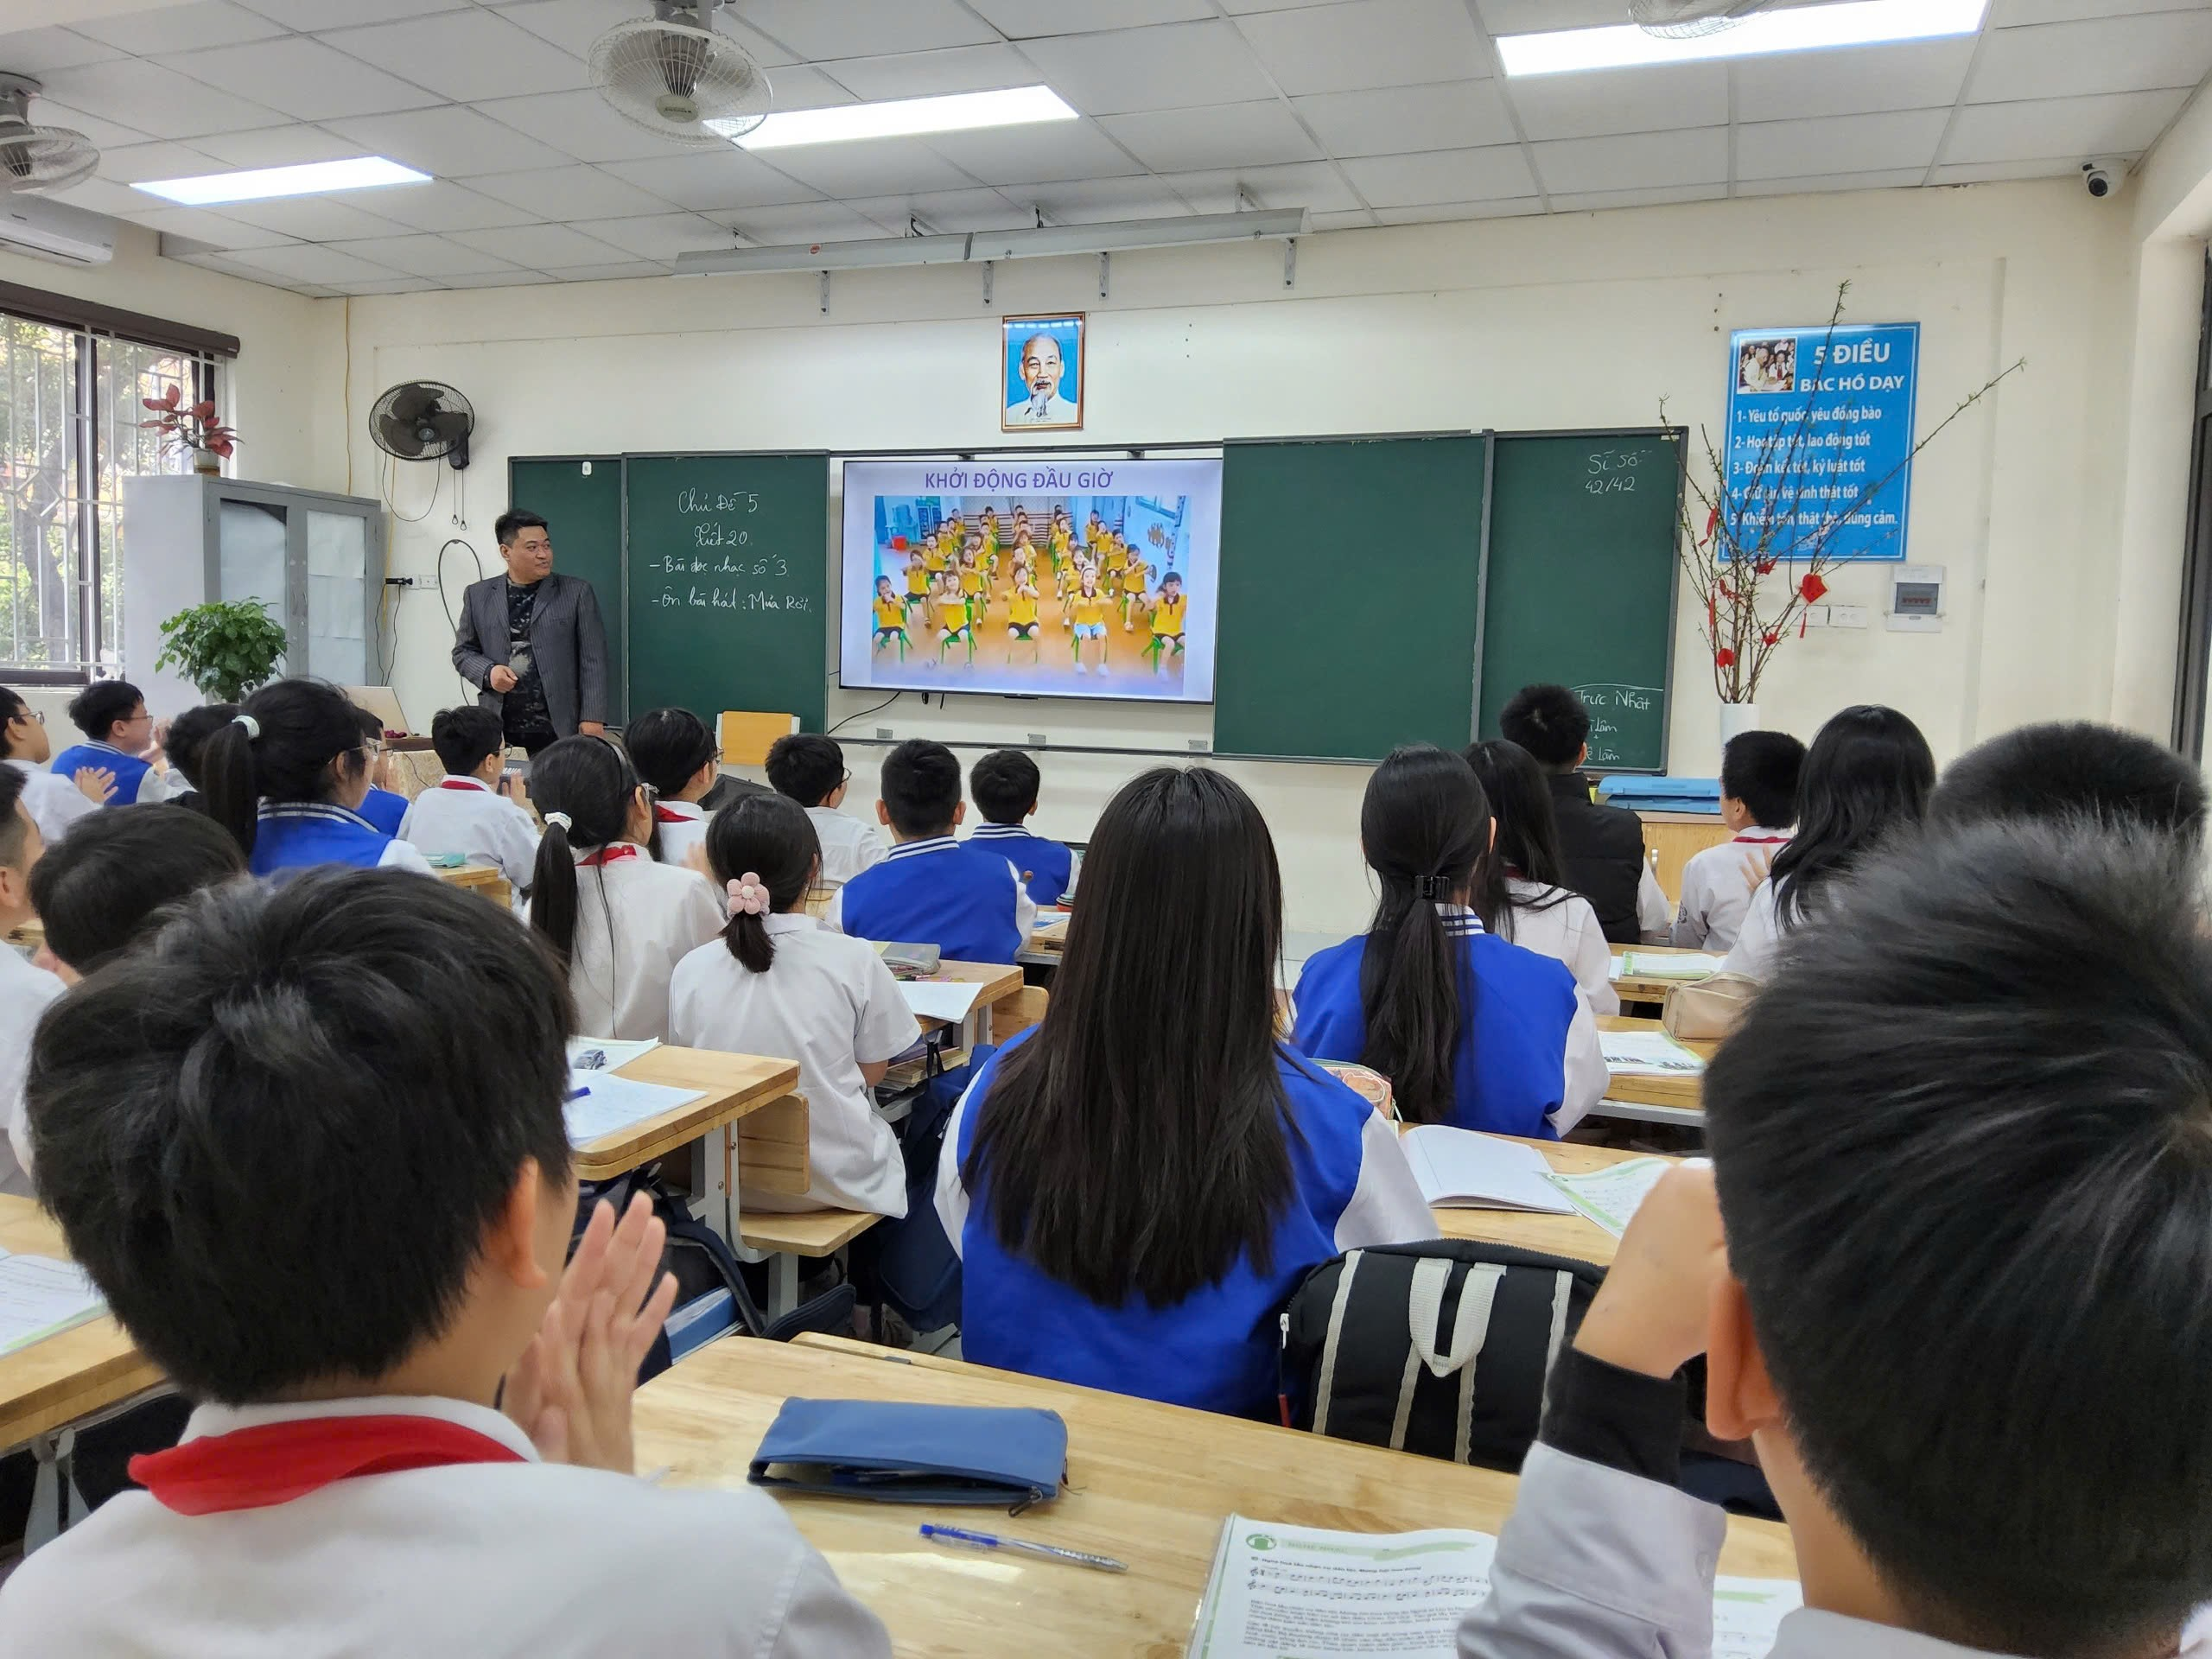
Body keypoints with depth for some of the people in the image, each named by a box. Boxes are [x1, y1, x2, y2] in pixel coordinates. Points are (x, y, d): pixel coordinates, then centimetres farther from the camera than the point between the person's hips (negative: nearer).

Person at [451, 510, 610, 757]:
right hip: (498, 731, 2)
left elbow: (593, 660, 0)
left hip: (559, 730, -2)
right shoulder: (478, 595, 11)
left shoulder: (577, 592, 4)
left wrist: (592, 718, -7)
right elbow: (463, 651, 18)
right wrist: (488, 672, -4)